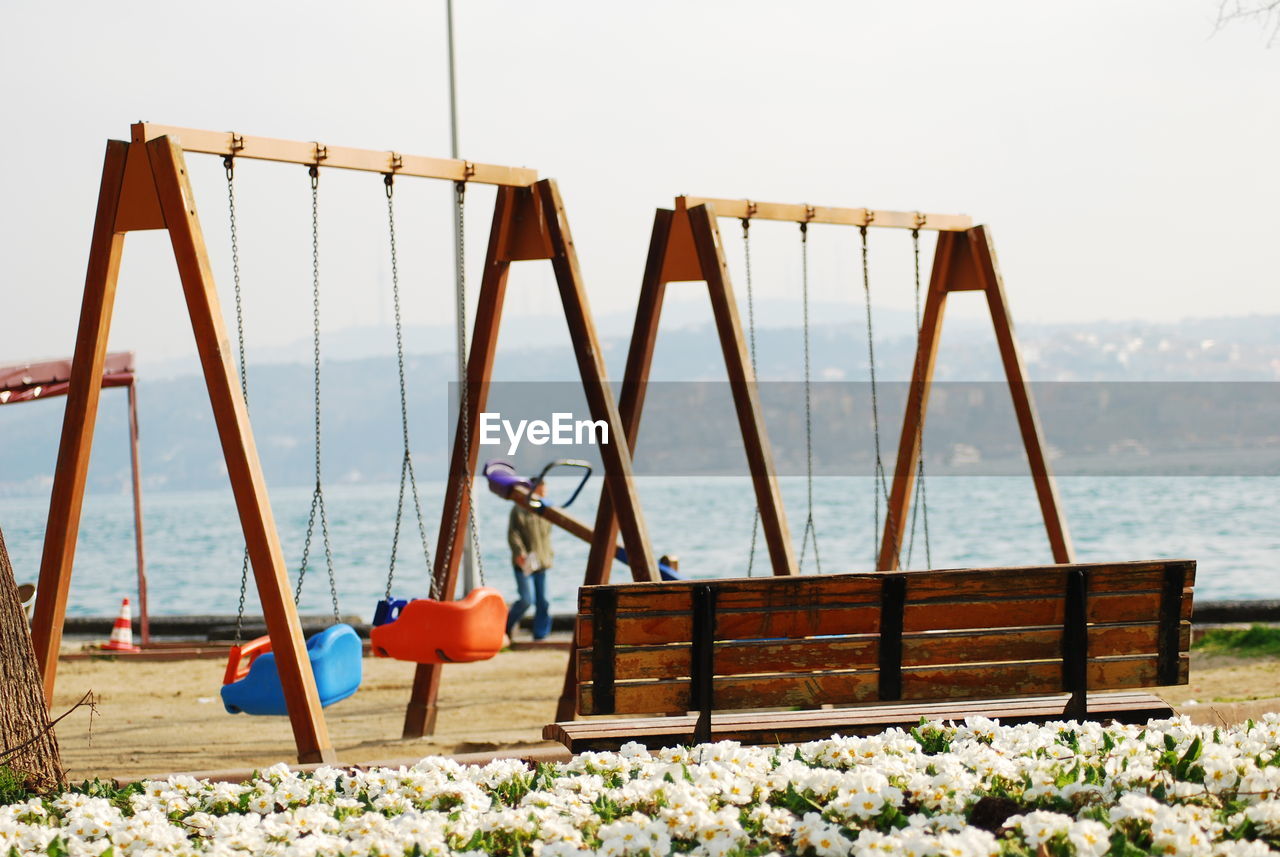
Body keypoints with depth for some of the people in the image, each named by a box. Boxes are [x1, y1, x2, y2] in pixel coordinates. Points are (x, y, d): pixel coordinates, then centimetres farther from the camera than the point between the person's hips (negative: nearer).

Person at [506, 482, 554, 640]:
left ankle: (540, 635, 7)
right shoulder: (518, 510, -5)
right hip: (524, 563, -6)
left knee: (543, 602, 1)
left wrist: (550, 555, 19)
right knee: (527, 599, -13)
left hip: (542, 563, 6)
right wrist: (520, 553, -24)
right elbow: (513, 534, -12)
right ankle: (506, 625, 9)